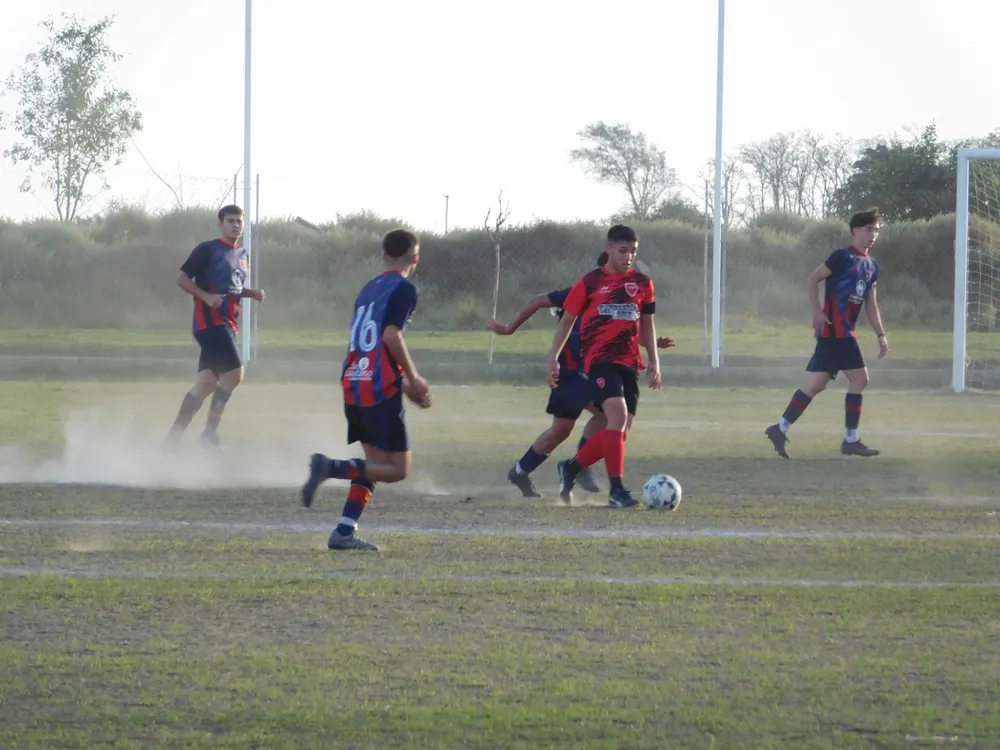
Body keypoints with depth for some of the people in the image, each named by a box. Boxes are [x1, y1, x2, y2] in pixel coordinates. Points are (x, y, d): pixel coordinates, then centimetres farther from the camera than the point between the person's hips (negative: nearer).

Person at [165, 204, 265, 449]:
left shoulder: (242, 254, 17)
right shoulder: (207, 250, -8)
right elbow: (182, 279, -9)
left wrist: (252, 293, 9)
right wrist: (206, 297, -23)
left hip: (228, 324, 9)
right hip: (210, 321, -9)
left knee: (206, 383, 6)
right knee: (234, 373, -16)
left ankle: (173, 437, 10)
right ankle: (209, 434, -7)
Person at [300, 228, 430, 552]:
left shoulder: (370, 288, 19)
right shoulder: (404, 288, -5)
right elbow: (391, 335, -17)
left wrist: (406, 383, 24)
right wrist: (413, 379, -5)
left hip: (353, 384, 8)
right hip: (381, 388, -8)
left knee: (375, 462, 15)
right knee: (398, 468, -3)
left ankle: (345, 532, 4)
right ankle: (331, 466, -22)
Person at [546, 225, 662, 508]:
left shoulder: (642, 284, 11)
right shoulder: (590, 283, 2)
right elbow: (567, 320, 9)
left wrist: (654, 361, 15)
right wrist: (553, 358, 6)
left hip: (629, 363, 5)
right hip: (600, 359, -5)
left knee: (620, 430, 3)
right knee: (617, 414, -24)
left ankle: (570, 468, 26)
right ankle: (617, 489, -23)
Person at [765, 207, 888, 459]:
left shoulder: (872, 266, 16)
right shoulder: (842, 256, -8)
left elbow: (871, 305, 20)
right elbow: (812, 280, -8)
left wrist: (881, 335, 13)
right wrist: (818, 312, -18)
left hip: (844, 331, 8)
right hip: (835, 329, -8)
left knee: (816, 384, 7)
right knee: (859, 379, -7)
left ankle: (780, 429, 8)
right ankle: (851, 440, -2)